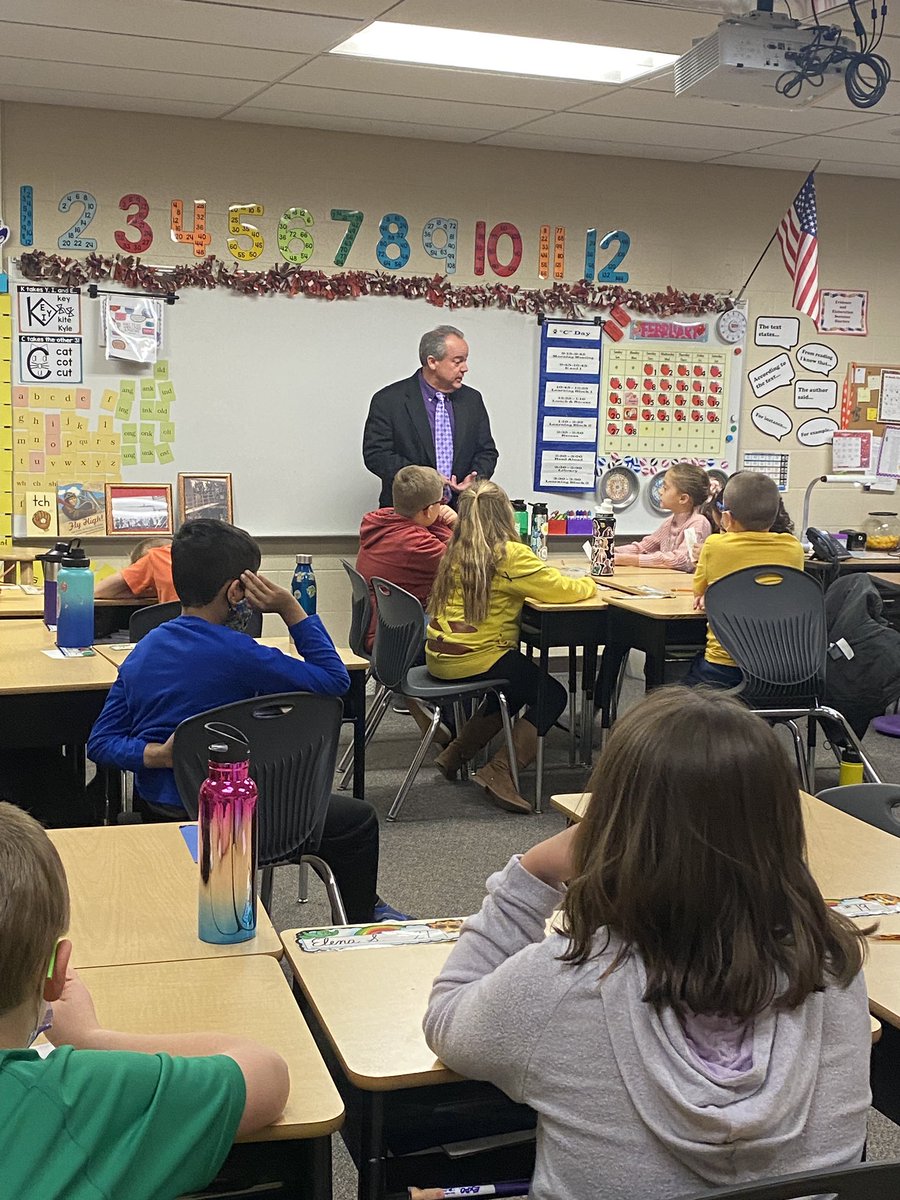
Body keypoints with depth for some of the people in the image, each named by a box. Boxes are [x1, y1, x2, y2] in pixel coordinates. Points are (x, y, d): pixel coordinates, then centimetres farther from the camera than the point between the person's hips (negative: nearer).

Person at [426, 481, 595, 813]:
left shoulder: (456, 552, 9)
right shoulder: (509, 555, -15)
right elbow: (563, 590, -15)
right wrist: (589, 584, 7)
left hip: (440, 655, 8)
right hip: (474, 658, -8)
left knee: (515, 690, 29)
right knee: (552, 695, 8)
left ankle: (454, 755, 29)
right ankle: (499, 773, -1)